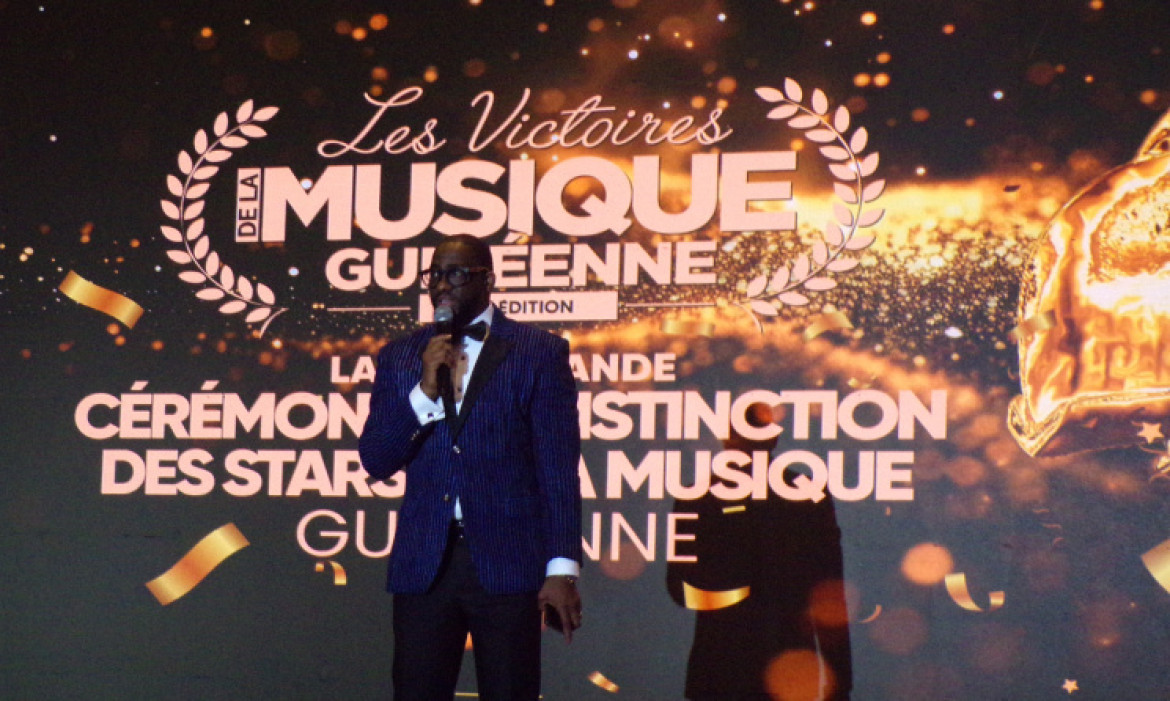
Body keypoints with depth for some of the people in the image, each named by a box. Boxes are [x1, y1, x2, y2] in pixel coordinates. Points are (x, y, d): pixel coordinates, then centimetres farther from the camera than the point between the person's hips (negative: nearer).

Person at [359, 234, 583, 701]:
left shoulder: (539, 353, 2)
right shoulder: (400, 358, 11)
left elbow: (559, 470, -1)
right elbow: (375, 463, 5)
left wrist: (562, 570, -8)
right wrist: (425, 390, -9)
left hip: (507, 563, -2)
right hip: (424, 563, 3)